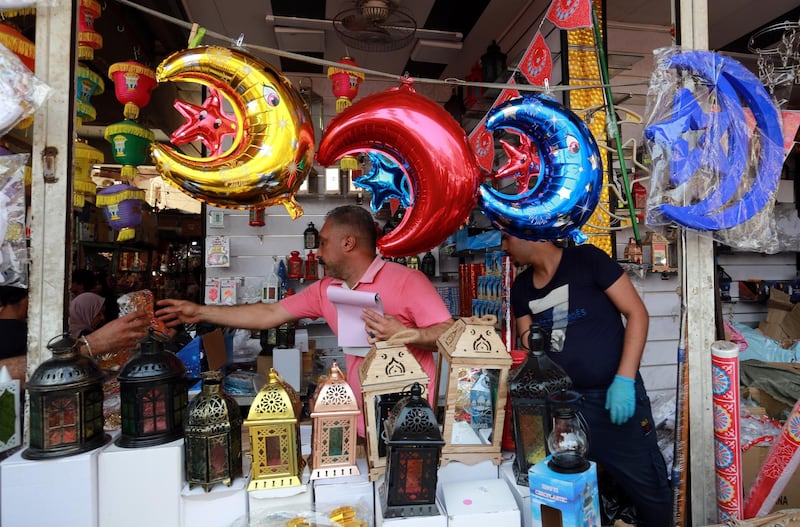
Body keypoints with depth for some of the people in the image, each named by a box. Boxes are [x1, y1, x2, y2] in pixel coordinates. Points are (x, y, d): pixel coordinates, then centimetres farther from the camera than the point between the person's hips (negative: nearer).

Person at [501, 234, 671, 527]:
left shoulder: (586, 259, -9)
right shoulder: (521, 288, 5)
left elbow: (637, 313, -9)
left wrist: (624, 380, -16)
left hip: (614, 394, -4)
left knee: (648, 488, 8)